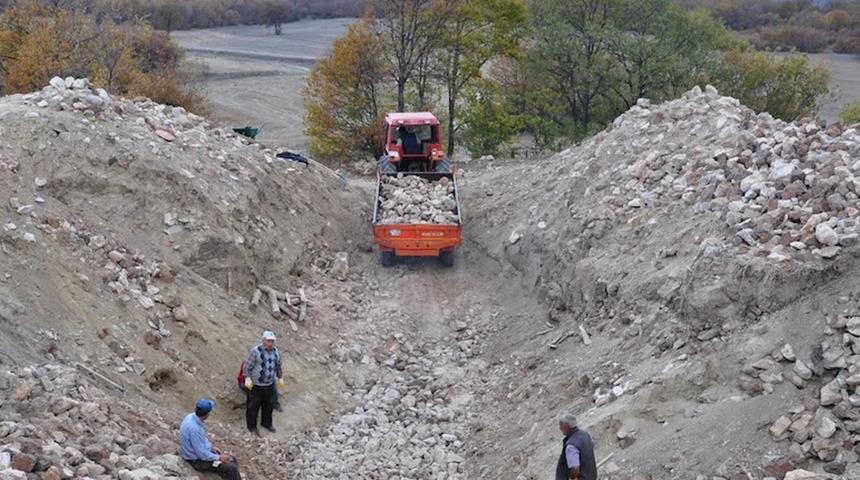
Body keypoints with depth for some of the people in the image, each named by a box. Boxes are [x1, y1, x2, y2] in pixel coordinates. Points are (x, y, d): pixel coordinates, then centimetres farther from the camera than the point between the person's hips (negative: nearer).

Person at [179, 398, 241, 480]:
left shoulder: (191, 417, -7)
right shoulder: (194, 429, -35)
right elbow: (202, 454, -27)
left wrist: (211, 448, 10)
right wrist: (219, 457, -14)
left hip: (202, 451, 9)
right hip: (198, 461, -9)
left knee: (232, 459, 10)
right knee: (231, 468, -11)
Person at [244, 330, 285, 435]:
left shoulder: (276, 352, 3)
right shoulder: (255, 351, -16)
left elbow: (278, 366, 16)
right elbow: (248, 366, -13)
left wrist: (280, 378, 17)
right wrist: (247, 378, -20)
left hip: (270, 385, 6)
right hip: (256, 385, -6)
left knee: (268, 406, 18)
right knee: (253, 407, 5)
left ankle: (266, 423, 38)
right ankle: (252, 426, 21)